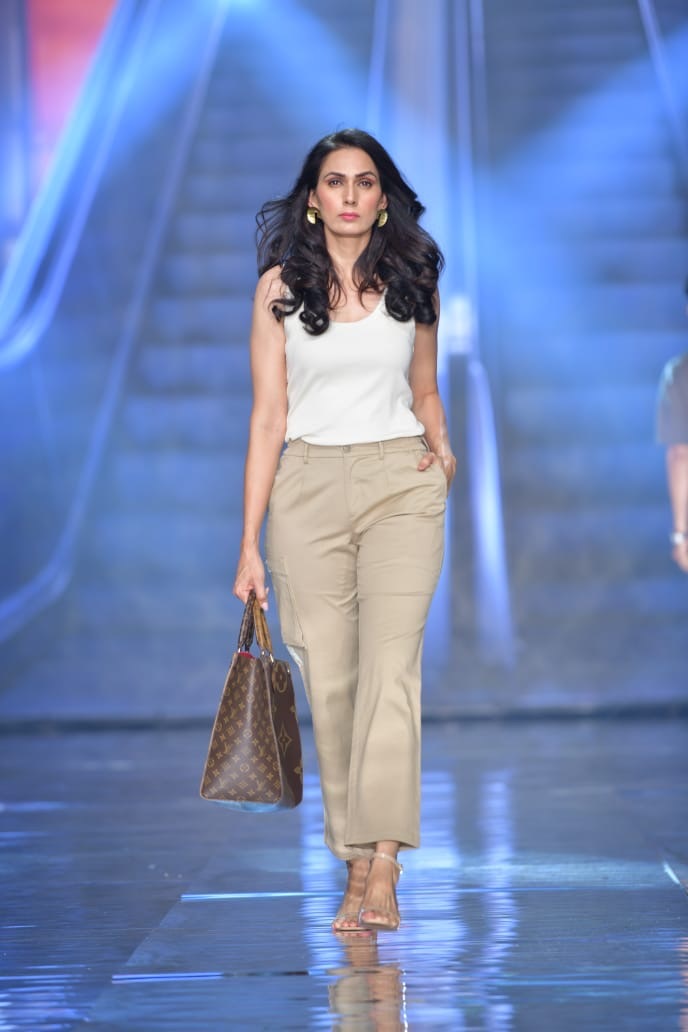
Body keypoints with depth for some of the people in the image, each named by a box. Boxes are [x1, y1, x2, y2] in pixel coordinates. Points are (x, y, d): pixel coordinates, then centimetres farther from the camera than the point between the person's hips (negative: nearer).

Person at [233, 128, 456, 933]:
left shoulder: (413, 283, 8)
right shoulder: (281, 286, 4)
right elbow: (268, 416, 2)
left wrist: (440, 442, -2)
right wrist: (250, 543, -1)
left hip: (401, 483, 0)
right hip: (309, 487, 0)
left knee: (390, 667, -15)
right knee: (329, 679, 0)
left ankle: (383, 868, -20)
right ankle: (356, 870, 10)